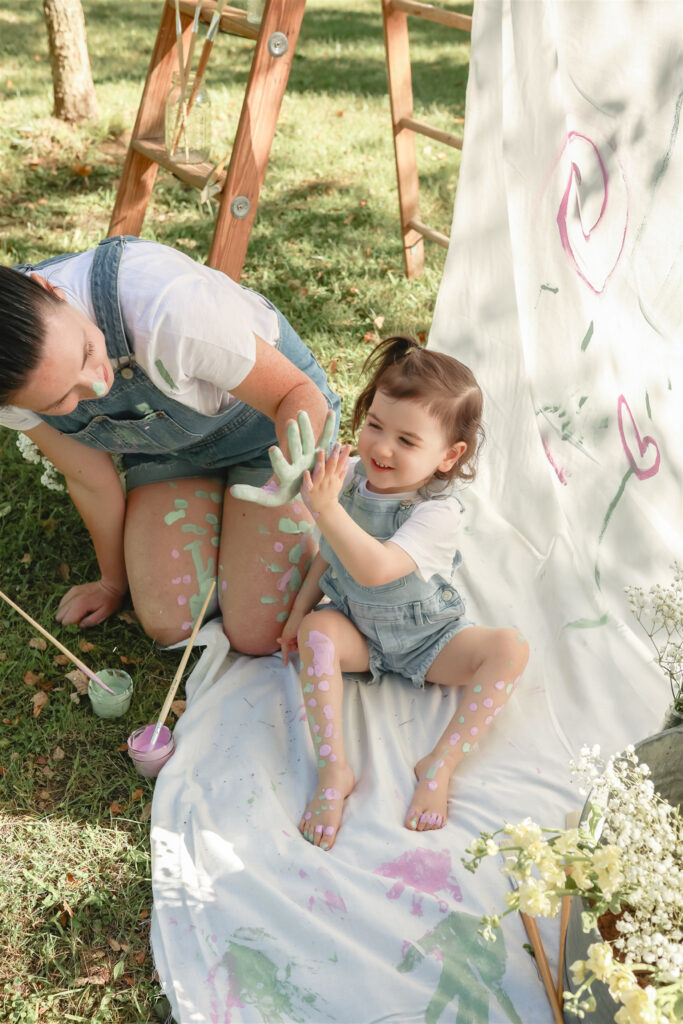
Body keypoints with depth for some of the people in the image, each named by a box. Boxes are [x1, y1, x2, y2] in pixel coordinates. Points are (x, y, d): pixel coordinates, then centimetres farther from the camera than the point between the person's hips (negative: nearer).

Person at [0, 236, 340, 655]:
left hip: (267, 420, -3)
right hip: (168, 443, 4)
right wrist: (114, 582, 8)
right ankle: (217, 500, 24)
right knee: (171, 624, -2)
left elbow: (299, 394, -30)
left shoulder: (167, 308, -42)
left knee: (258, 635, -8)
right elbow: (90, 480, -8)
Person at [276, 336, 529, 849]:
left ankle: (439, 766, -23)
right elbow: (329, 553, 6)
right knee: (316, 631, -27)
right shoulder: (352, 474, -11)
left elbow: (376, 569, -44)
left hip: (427, 638, -3)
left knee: (510, 647, -24)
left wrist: (326, 509, -51)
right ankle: (334, 770, -25)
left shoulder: (437, 512, -28)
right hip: (357, 632, 4)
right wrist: (300, 610, 0)